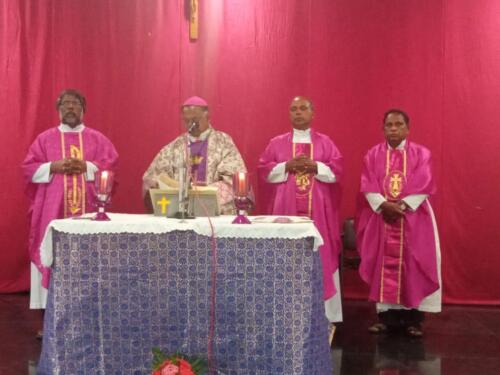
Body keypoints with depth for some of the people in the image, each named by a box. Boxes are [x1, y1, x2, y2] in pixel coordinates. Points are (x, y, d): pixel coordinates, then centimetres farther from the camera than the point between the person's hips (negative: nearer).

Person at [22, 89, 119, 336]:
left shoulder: (97, 138, 11)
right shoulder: (45, 138, 11)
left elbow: (112, 165, 0)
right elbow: (28, 169, 4)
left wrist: (86, 167, -14)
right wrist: (54, 167, -11)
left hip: (88, 210, 0)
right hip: (52, 209, 0)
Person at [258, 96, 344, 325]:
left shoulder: (325, 142, 11)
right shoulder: (277, 143, 11)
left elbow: (337, 170, 2)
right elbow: (264, 171, 3)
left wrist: (314, 166, -12)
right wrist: (287, 166, -10)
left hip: (318, 209, 0)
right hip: (286, 207, 0)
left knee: (319, 255, -2)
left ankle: (323, 311, 2)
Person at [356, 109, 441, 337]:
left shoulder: (421, 153, 3)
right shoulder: (372, 155, 6)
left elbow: (423, 186, -7)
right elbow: (368, 186, -3)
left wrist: (402, 206, -17)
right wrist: (384, 205, -18)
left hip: (413, 218, -1)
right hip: (381, 217, 1)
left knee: (412, 266, 0)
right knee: (384, 265, 2)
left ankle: (412, 318, 7)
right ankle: (386, 315, 9)